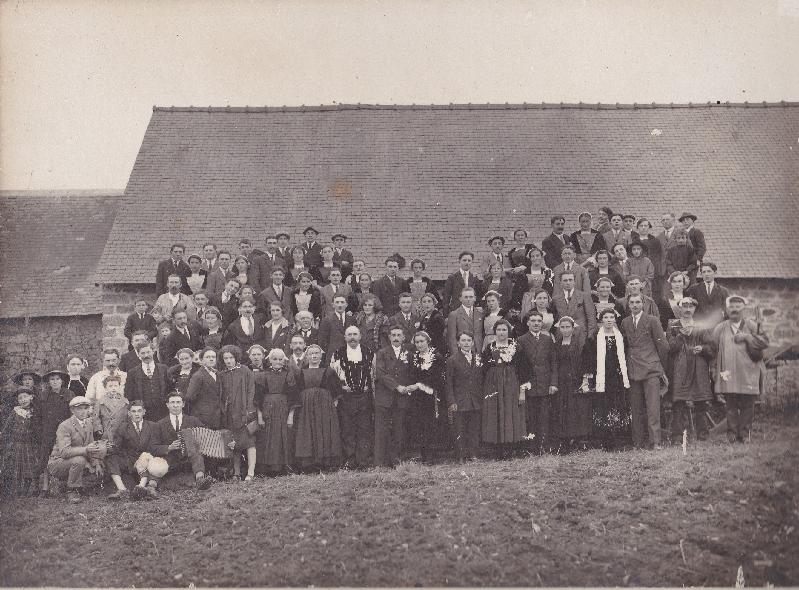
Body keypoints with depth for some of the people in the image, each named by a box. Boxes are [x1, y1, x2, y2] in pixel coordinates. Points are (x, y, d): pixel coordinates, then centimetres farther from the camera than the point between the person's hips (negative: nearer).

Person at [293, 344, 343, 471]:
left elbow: (335, 393, 7)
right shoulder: (300, 373, 12)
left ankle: (326, 464, -1)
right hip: (305, 409, 1)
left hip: (325, 408, -1)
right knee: (307, 437, -3)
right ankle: (309, 465, -1)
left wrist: (335, 403, -5)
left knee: (325, 436, -5)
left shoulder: (328, 372, 8)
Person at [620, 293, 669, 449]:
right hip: (633, 371, 4)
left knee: (653, 407, -9)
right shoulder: (625, 322, 13)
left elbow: (663, 346, 4)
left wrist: (661, 367, 8)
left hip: (651, 369, -4)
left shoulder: (652, 320, 2)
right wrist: (628, 364, 12)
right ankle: (638, 443, 9)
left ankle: (655, 442, -8)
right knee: (636, 409, 4)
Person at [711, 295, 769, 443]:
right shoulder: (720, 328, 10)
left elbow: (764, 341, -1)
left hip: (748, 374, 0)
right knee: (731, 406, 2)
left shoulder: (752, 325, 7)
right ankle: (732, 434, 8)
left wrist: (747, 337, -11)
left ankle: (745, 434, 9)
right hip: (728, 374, 1)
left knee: (747, 405, 1)